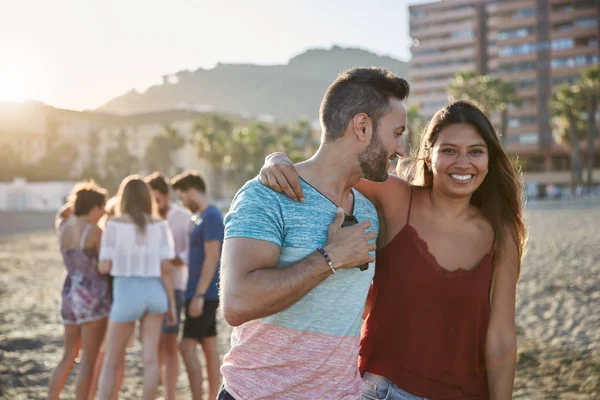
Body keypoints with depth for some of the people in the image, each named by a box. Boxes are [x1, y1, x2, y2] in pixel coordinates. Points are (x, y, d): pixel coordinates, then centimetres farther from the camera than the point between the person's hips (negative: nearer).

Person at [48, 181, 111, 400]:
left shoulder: (62, 227, 6)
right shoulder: (95, 231, -13)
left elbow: (62, 213, 30)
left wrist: (79, 199, 22)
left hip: (70, 293, 7)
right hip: (93, 295, -7)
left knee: (68, 356, 16)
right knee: (89, 358, 0)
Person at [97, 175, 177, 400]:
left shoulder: (114, 225, -6)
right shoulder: (160, 226, 1)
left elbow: (104, 267, -7)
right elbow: (166, 267, -3)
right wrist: (172, 303, 3)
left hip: (127, 294, -3)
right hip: (154, 292, 3)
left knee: (112, 360, 10)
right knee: (151, 357, 7)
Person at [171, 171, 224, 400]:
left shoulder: (210, 217, -15)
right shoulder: (202, 216, 14)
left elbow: (212, 258, -21)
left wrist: (198, 295, -22)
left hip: (204, 294, -10)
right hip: (205, 294, 10)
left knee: (187, 347, -9)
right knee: (209, 347, 11)